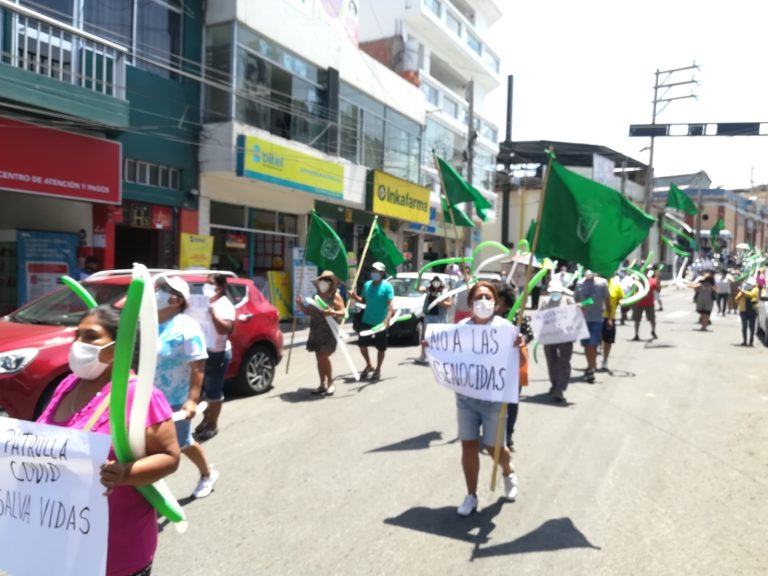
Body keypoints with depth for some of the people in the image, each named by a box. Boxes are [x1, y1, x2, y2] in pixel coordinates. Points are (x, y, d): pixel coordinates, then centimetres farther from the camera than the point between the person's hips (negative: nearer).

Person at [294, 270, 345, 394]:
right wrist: (301, 305, 2)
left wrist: (332, 312, -25)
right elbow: (308, 312, 21)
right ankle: (322, 384, 15)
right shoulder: (316, 296, 16)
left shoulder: (335, 296, 0)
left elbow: (343, 312, -6)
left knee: (324, 357, -10)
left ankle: (330, 384, 4)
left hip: (328, 331, -6)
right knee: (319, 358, 7)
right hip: (315, 331, 6)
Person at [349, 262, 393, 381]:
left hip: (380, 323, -5)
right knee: (362, 344, 8)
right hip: (366, 321, 5)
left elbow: (390, 305, -17)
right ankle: (369, 365, 31)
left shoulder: (387, 286, -10)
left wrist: (387, 319, -31)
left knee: (381, 348, 6)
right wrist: (355, 297, -2)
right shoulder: (367, 285, 6)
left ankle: (378, 369, 25)